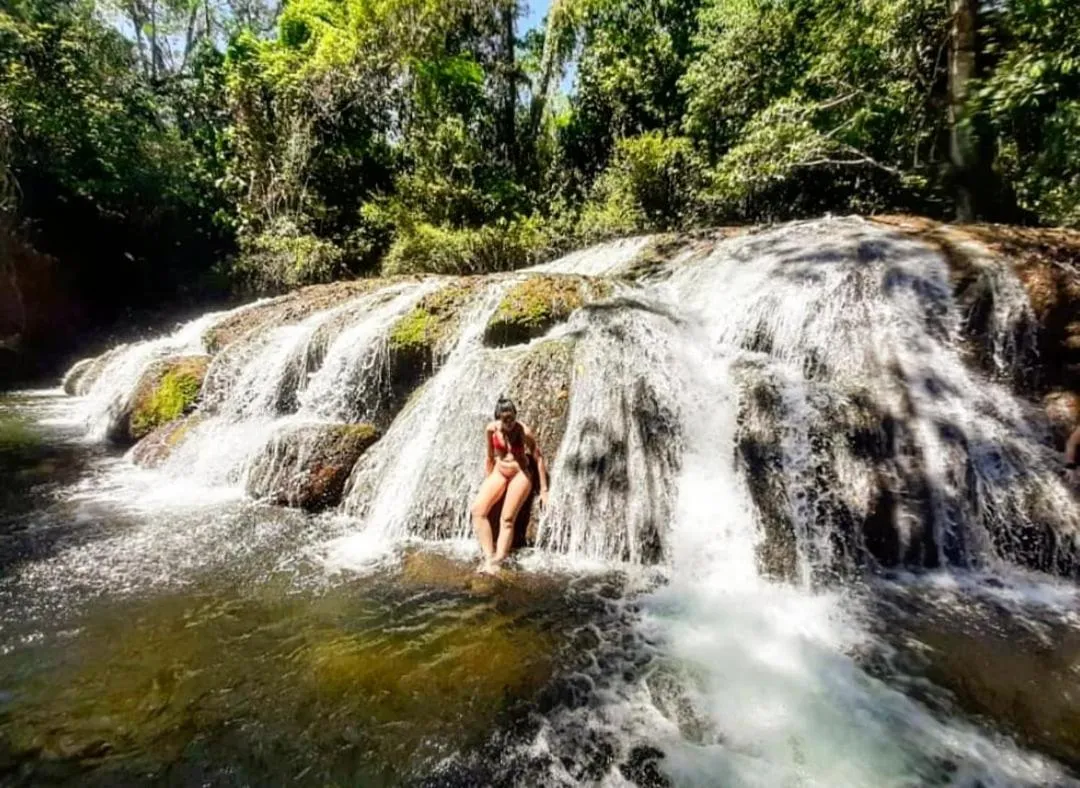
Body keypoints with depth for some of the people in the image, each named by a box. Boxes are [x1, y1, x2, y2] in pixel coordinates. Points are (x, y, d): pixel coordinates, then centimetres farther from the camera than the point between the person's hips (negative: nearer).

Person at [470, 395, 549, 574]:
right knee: (477, 510, -15)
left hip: (520, 474, -4)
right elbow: (490, 457, 5)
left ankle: (497, 560, -12)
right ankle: (489, 557, -15)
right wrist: (489, 482, 10)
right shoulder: (491, 429, -9)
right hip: (499, 472, 4)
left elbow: (538, 458, -11)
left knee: (507, 519, -15)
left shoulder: (523, 431, -19)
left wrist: (543, 490, -11)